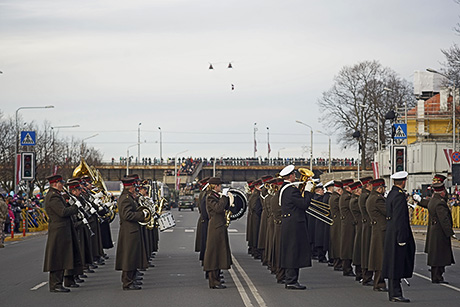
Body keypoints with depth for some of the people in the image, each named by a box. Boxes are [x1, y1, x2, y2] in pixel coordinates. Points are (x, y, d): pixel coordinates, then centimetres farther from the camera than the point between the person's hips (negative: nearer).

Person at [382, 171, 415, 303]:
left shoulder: (391, 194, 14)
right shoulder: (399, 195, -17)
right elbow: (399, 218, -21)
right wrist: (401, 238, -21)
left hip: (391, 232, 10)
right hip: (397, 232, -10)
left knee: (394, 264, 12)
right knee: (397, 263, -8)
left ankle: (393, 293, 16)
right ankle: (395, 293, -7)